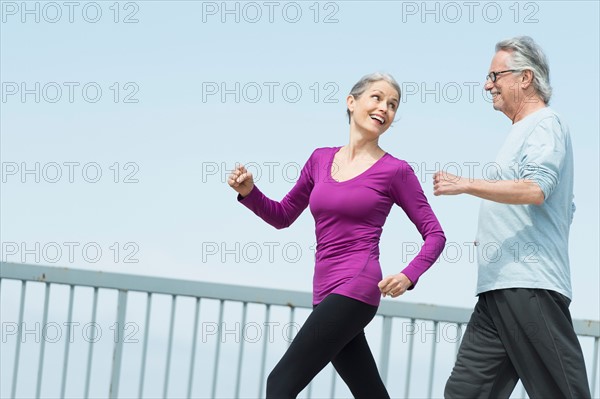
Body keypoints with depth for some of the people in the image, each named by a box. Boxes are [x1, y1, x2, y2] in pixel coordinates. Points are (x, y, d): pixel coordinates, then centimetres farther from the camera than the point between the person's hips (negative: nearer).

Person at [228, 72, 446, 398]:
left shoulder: (394, 171, -1)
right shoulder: (321, 159, 13)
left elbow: (434, 235, 2)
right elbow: (282, 216, 22)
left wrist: (409, 276, -15)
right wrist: (249, 192, 3)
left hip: (355, 286, -6)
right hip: (326, 293, 6)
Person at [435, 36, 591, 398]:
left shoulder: (546, 124, -3)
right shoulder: (524, 131, 26)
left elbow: (535, 189, -20)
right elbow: (564, 209, 31)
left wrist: (465, 185, -17)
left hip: (531, 286, -10)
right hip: (500, 288, 10)